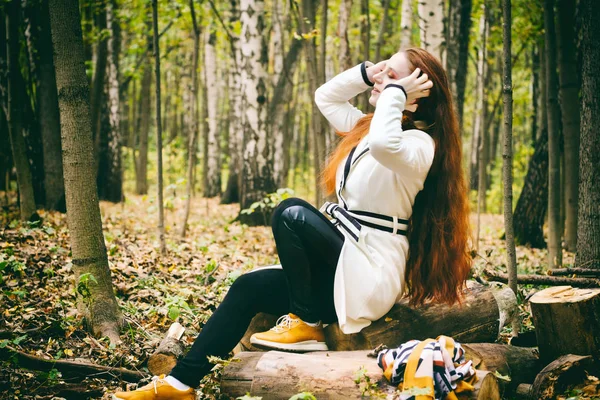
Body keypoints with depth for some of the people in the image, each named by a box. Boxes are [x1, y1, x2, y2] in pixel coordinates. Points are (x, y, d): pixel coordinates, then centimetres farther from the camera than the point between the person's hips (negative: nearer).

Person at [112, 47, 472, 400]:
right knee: (249, 287, 1)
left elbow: (383, 145, -40)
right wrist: (366, 72, 7)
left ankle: (306, 324, -10)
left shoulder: (419, 144, -15)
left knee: (291, 213, -22)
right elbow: (325, 97, 23)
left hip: (368, 275, -9)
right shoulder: (369, 127, 13)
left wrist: (395, 91, -25)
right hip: (344, 264, 9)